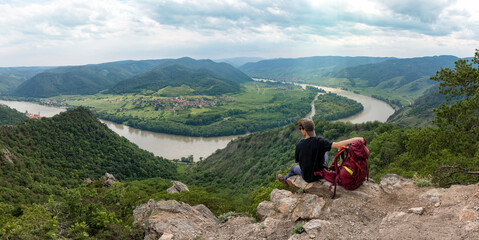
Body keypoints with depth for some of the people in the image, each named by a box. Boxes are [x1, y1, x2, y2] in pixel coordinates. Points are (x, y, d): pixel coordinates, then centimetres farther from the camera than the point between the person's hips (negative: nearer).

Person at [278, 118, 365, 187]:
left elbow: (297, 161, -8)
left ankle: (286, 180, 63)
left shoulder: (299, 145, -23)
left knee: (294, 167, 33)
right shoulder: (320, 141, -26)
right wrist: (355, 139, -36)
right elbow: (336, 145, -37)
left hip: (308, 177, 0)